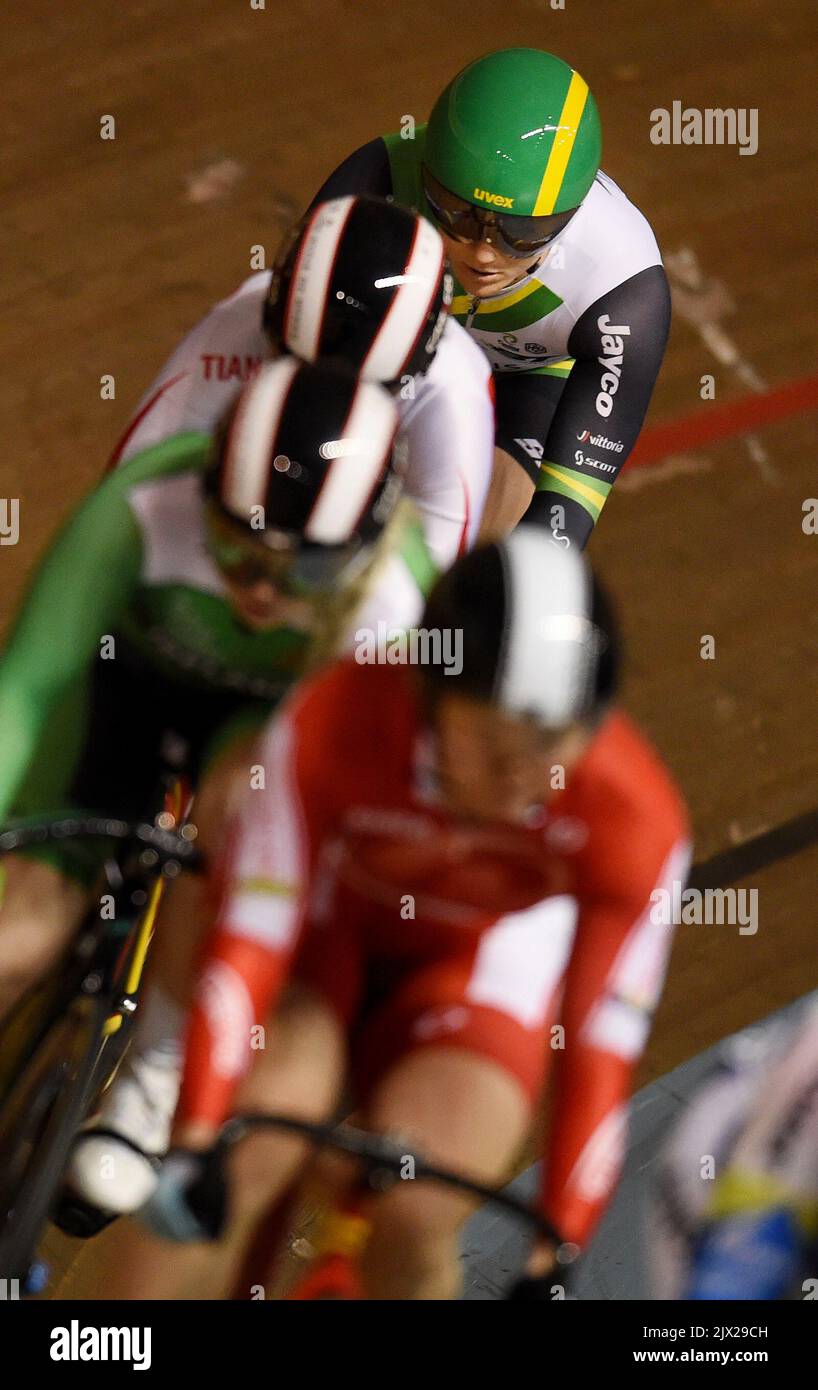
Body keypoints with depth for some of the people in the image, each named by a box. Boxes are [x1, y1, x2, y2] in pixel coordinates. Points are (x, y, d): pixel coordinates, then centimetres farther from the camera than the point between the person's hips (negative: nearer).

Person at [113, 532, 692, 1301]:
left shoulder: (636, 821, -32)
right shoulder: (331, 725, -36)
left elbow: (600, 1044, -23)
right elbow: (247, 944, -32)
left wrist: (561, 1250, -20)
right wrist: (195, 1140, -37)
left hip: (484, 961, 1)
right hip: (325, 923, 0)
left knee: (414, 1221, -21)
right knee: (241, 1159, -25)